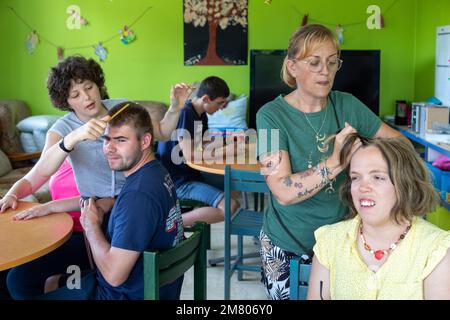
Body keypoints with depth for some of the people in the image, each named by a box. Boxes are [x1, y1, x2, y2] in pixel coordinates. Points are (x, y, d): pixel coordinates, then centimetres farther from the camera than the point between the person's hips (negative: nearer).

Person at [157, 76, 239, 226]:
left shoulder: (201, 114, 10)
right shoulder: (184, 113, -20)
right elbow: (189, 154, -27)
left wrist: (232, 142, 0)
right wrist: (225, 150, -23)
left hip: (191, 173, 10)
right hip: (178, 180, -10)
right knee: (230, 206, -20)